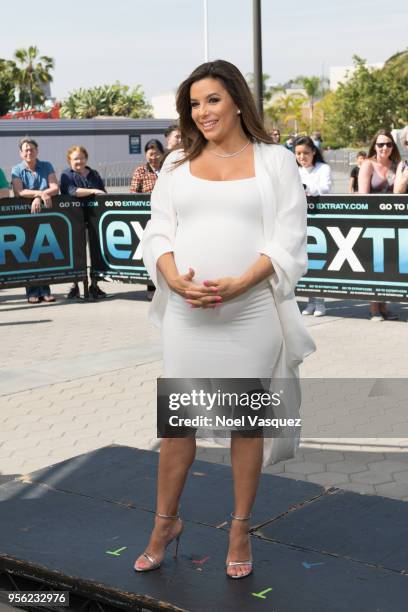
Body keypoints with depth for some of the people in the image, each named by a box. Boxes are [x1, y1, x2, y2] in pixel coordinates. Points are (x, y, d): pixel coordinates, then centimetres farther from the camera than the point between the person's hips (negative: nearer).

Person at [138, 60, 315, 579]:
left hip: (252, 313, -2)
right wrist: (176, 280, -13)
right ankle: (165, 522, 25)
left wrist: (239, 283, -18)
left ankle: (240, 529, 22)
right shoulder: (178, 163, 12)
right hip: (186, 315, 2)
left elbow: (288, 238, -4)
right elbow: (159, 230, 8)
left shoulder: (274, 161, 3)